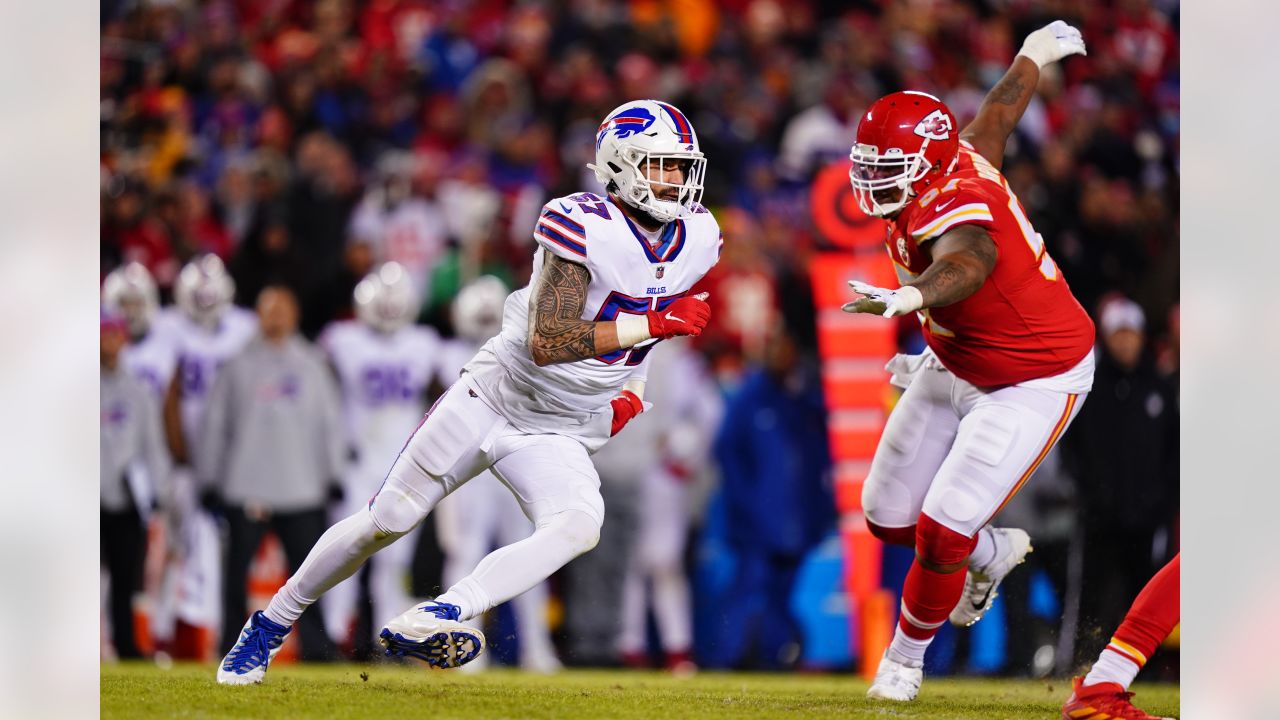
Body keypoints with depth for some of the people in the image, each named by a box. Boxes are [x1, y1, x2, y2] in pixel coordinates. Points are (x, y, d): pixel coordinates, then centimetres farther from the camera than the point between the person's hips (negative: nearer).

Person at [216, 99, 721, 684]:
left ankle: (425, 625, -34)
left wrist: (631, 390, 8)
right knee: (386, 523, 4)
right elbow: (546, 342, -30)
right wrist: (654, 323, -30)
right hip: (493, 399, -4)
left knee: (579, 526, -27)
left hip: (559, 436, 4)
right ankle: (272, 624, 26)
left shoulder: (697, 239, -2)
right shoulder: (583, 225, -22)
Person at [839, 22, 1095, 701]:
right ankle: (991, 554, 39)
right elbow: (998, 113, 11)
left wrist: (911, 297, -84)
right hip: (954, 367, 9)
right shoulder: (958, 156, -10)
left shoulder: (954, 216, -36)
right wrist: (1033, 55, 33)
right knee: (888, 516, 10)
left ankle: (906, 654, 13)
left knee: (940, 534, -13)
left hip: (1033, 384, -9)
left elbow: (967, 262, -62)